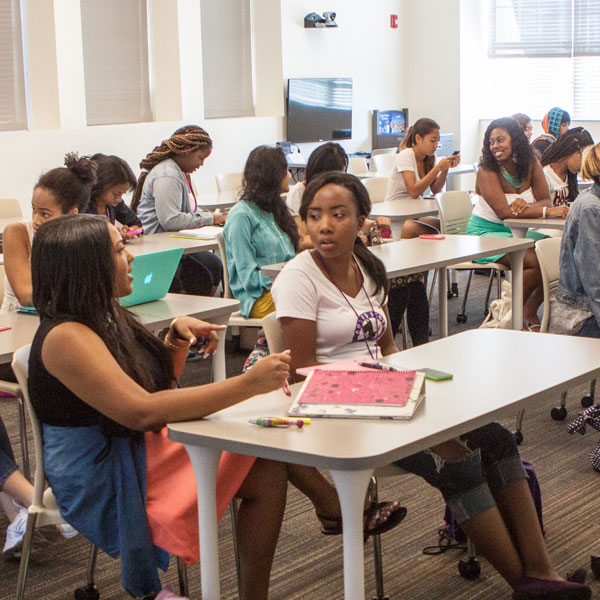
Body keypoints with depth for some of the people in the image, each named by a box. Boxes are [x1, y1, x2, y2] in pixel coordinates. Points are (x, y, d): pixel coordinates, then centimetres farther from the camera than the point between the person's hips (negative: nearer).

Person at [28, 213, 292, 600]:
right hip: (106, 485, -9)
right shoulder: (66, 338, -22)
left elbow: (158, 383, 21)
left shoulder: (104, 318, 9)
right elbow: (144, 410, -32)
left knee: (268, 468, -11)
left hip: (144, 448, 9)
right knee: (264, 474, -19)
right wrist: (249, 384, -34)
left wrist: (178, 336, 0)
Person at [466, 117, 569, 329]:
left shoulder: (531, 164, 0)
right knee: (536, 261, -26)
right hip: (485, 234, -6)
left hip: (517, 231, 7)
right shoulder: (487, 171, -18)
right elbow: (503, 212, -28)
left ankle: (529, 312, 2)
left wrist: (527, 205, -33)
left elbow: (545, 200, -9)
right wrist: (547, 211, -36)